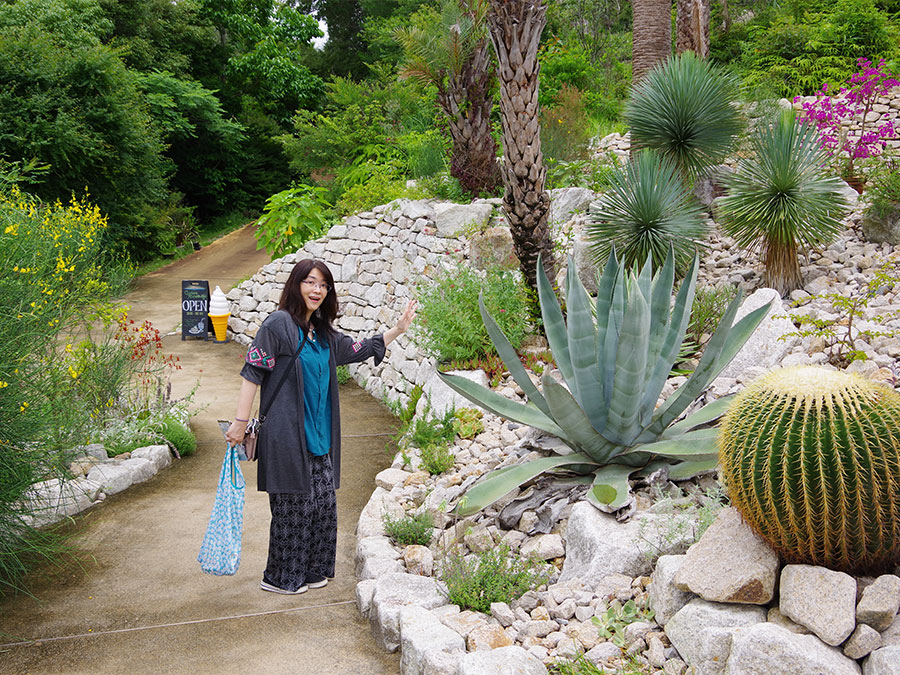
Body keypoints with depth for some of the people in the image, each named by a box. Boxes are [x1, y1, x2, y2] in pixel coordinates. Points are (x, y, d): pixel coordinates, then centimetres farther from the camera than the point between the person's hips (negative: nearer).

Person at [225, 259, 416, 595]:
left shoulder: (322, 333, 14)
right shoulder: (278, 324, -10)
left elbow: (358, 349, 25)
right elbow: (253, 372, -13)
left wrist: (398, 330, 20)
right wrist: (240, 422, -17)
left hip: (319, 436, 8)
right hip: (287, 436, -8)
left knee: (323, 504, 12)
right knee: (292, 506, 1)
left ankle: (311, 570, 28)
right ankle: (279, 578, 18)